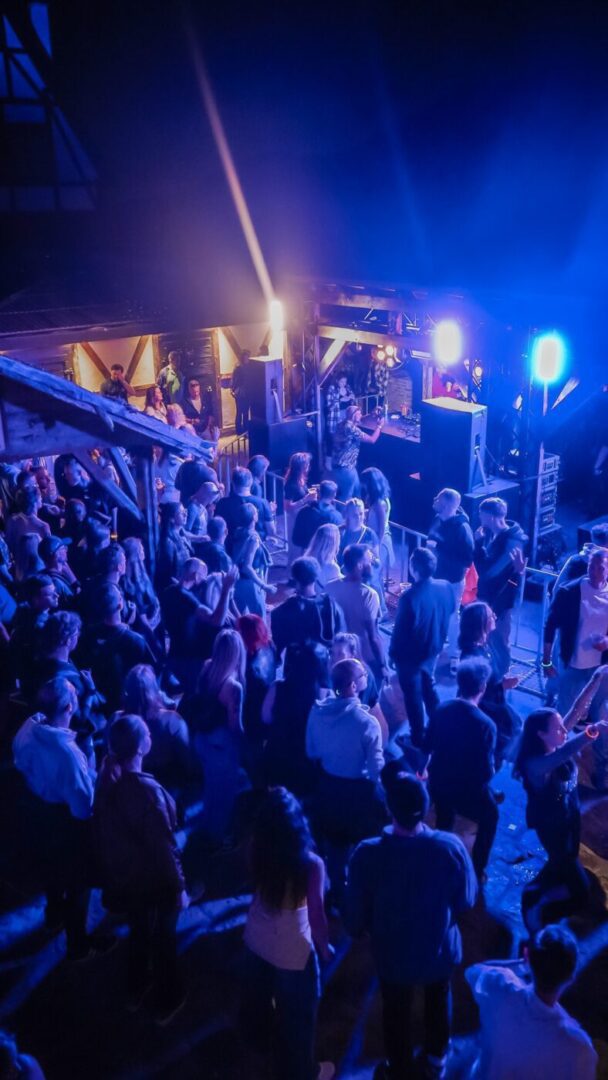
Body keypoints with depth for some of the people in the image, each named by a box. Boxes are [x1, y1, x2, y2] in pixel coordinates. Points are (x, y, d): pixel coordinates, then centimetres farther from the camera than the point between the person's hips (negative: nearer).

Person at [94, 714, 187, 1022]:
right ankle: (166, 1003, 41)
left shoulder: (105, 779, -14)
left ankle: (135, 991, 52)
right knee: (163, 938, 20)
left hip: (121, 876, 6)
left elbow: (104, 830, -1)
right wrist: (180, 887, -14)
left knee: (138, 931, 30)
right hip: (155, 880, -6)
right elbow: (164, 846, -26)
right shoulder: (148, 790, -34)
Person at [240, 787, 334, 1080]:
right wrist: (325, 947, -1)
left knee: (258, 995, 35)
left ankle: (260, 1037, 64)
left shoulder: (256, 850, -21)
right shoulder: (311, 864, -34)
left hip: (257, 940, 6)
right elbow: (316, 914, -21)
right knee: (297, 1016, 21)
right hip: (293, 951, -5)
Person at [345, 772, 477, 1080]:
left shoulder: (367, 855, -34)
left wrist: (357, 930, 5)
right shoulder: (451, 847, -30)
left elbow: (355, 914, -18)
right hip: (441, 950, 2)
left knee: (397, 1014, 28)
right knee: (439, 1001, 34)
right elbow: (467, 899, -11)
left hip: (394, 955, -1)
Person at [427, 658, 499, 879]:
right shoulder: (486, 724, -29)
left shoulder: (441, 710, -13)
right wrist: (490, 770, -1)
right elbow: (486, 772, -24)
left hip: (438, 783, 5)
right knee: (490, 818, 26)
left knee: (444, 823, 32)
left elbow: (428, 745, 1)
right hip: (469, 790, -5)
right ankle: (476, 872, 30)